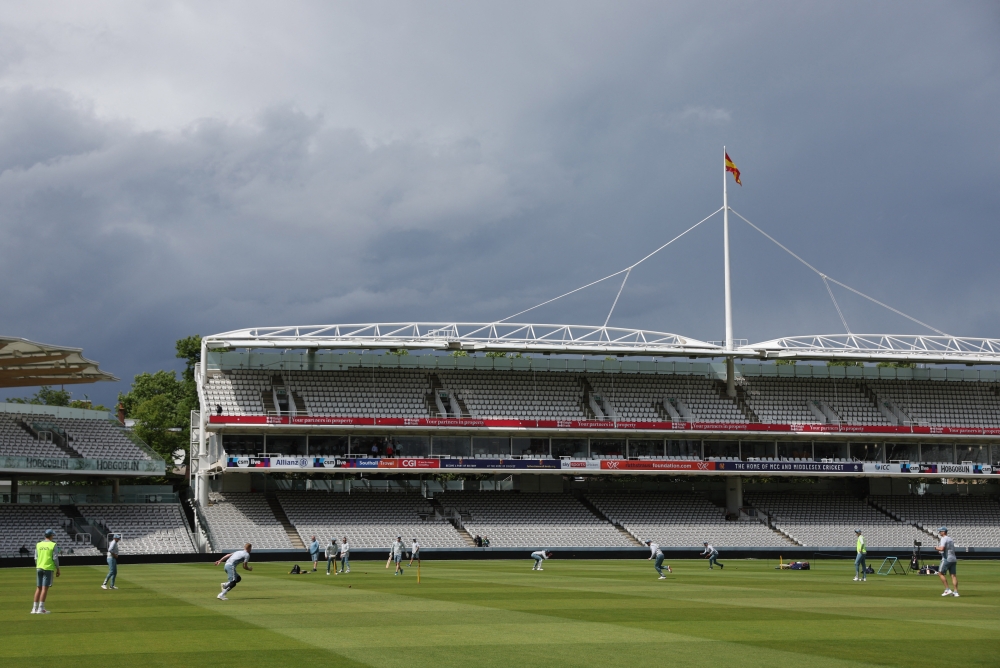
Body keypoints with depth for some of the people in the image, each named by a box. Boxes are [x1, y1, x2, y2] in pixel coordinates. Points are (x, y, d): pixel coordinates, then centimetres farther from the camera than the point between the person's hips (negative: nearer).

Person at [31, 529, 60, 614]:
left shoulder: (38, 545, 8)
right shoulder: (53, 545, -5)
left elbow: (36, 558, 9)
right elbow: (55, 558, -7)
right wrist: (57, 569, 1)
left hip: (39, 568, 5)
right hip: (48, 568, -5)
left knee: (38, 588, 11)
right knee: (45, 588, -5)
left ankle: (34, 608, 10)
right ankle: (41, 608, -8)